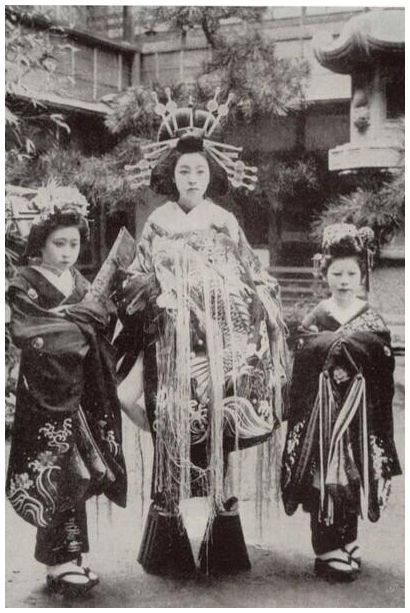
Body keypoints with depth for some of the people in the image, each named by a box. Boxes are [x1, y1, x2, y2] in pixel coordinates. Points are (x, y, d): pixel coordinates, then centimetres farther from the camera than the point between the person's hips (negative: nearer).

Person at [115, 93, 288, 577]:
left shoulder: (225, 222, 9)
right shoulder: (158, 223, 8)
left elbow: (254, 280, 11)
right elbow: (136, 280, 7)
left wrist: (261, 295, -7)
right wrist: (156, 294, -11)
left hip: (220, 346, 1)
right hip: (172, 348, 0)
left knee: (219, 437, -1)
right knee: (171, 436, -3)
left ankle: (222, 550, 10)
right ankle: (167, 549, 7)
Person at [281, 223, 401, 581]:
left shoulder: (373, 320, 4)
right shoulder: (314, 320, 2)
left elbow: (384, 376, 3)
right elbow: (301, 374, 1)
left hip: (358, 415, 1)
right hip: (322, 414, -1)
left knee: (352, 482, 6)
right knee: (322, 482, -1)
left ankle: (347, 548, 21)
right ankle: (329, 553, 10)